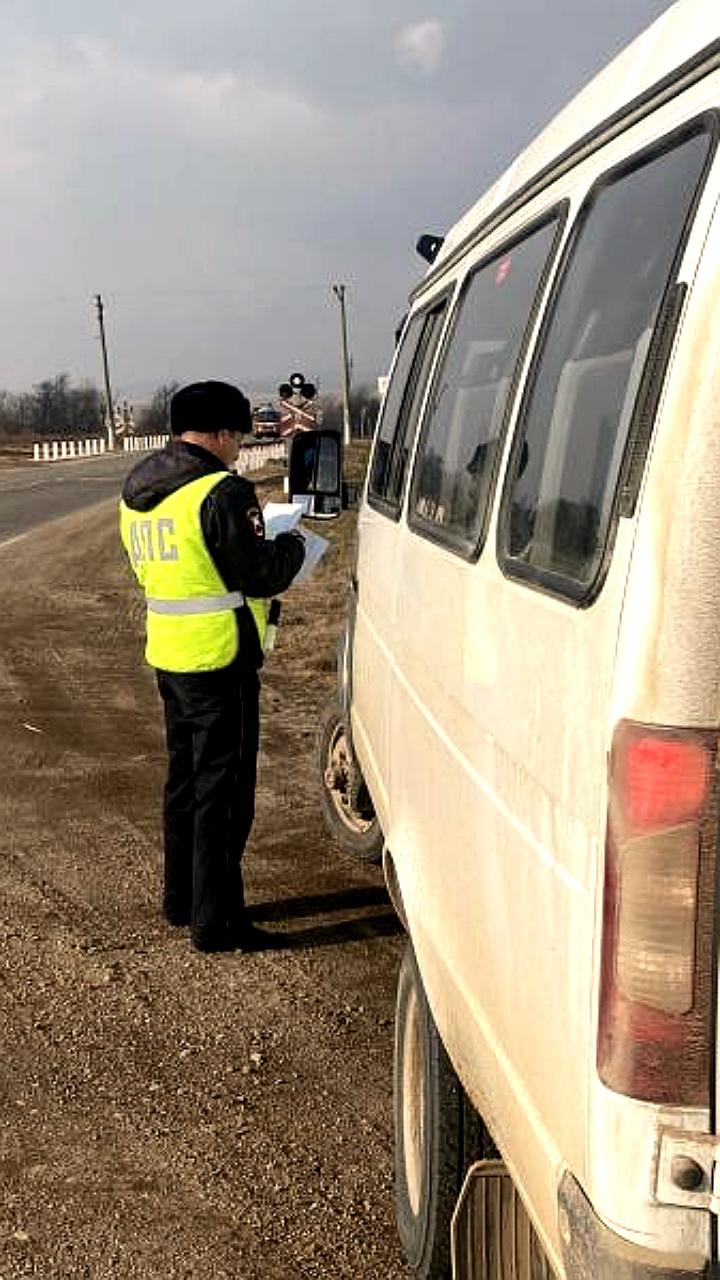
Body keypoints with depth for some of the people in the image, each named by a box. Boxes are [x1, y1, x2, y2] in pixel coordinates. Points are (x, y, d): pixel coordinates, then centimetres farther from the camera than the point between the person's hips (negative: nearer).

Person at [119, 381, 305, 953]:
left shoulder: (137, 492, 10)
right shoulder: (222, 492, -17)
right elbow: (261, 574, -16)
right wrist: (293, 545, 3)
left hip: (167, 655, 9)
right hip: (218, 659, -9)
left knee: (185, 778, 20)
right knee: (223, 791, 0)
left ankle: (181, 898, 32)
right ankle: (215, 922, 6)